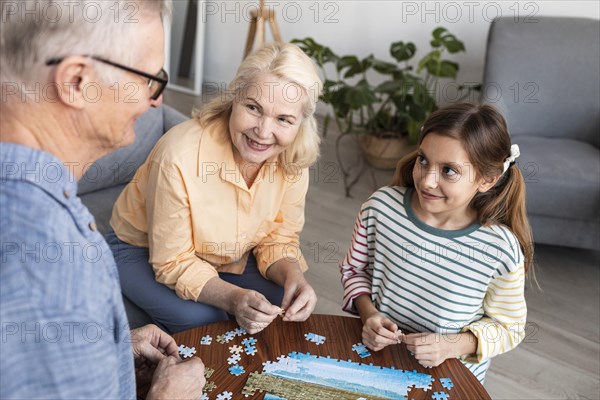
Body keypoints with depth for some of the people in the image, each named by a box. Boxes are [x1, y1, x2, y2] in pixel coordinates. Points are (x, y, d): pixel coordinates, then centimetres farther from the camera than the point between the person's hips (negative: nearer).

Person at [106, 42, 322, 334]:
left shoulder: (292, 160, -19)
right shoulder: (180, 156, -35)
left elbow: (278, 239, -6)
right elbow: (173, 262, -26)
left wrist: (293, 277, -28)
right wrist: (232, 298, -42)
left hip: (229, 256, 5)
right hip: (144, 251, -4)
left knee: (287, 305, -14)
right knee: (202, 317, -29)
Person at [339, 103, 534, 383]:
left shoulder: (501, 251, -21)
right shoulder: (382, 205, -15)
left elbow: (507, 327, -5)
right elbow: (354, 268, 2)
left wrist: (455, 345, -20)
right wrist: (368, 313, -13)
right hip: (375, 356, 0)